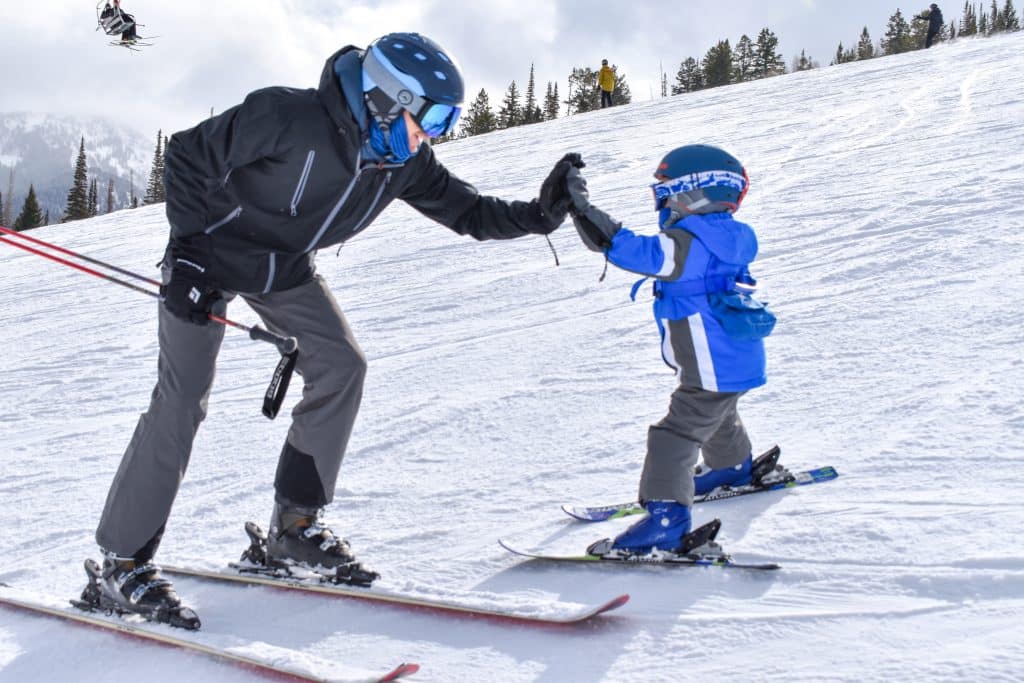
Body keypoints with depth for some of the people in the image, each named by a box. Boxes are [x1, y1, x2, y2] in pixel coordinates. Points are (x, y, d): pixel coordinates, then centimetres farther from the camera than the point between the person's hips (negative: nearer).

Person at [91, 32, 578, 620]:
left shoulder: (403, 163, -11)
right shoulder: (288, 118, -31)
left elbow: (469, 212, -3)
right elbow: (188, 154, -20)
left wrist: (540, 214, -21)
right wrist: (188, 249, -24)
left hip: (286, 268, 7)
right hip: (210, 257, -6)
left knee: (341, 365, -8)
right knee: (183, 399, -13)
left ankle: (294, 527, 4)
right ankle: (124, 559, -1)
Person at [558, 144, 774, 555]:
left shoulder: (692, 244, -25)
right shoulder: (721, 242, 5)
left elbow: (639, 252, -36)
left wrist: (583, 210, -37)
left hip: (715, 372, -11)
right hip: (734, 364, 11)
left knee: (673, 439, -11)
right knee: (717, 420, 35)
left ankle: (665, 519, -13)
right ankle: (734, 468, 60)